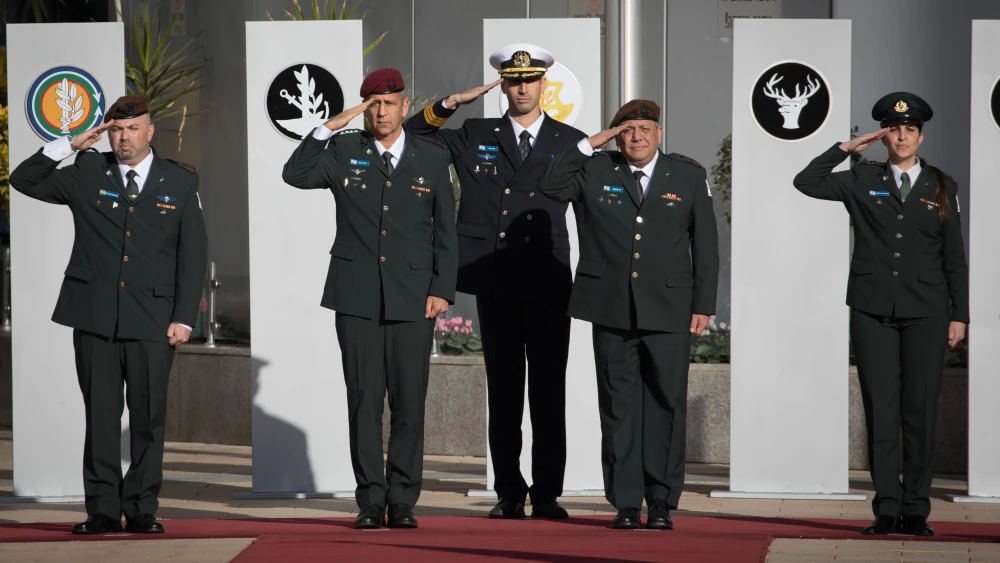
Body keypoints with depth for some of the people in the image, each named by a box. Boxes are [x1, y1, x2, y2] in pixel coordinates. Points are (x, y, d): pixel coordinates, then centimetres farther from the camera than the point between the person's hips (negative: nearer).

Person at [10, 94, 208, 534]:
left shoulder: (180, 183, 8)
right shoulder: (87, 176, 9)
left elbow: (193, 254, 6)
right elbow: (24, 180, 9)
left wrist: (184, 317, -2)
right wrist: (69, 146, -1)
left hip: (152, 320, -1)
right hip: (94, 317, 1)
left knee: (148, 415, 0)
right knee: (100, 414, 2)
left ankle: (141, 509, 7)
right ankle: (102, 510, 6)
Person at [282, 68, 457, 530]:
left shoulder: (432, 159, 8)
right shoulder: (344, 153, 7)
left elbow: (445, 232, 8)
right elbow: (295, 175, -9)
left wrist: (442, 290, 0)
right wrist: (329, 128, -13)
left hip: (412, 298, 0)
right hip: (357, 297, 0)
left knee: (409, 402, 0)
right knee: (364, 401, 1)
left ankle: (402, 501, 7)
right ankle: (370, 502, 6)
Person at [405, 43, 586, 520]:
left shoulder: (570, 143, 7)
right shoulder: (475, 137, 10)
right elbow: (410, 140, 10)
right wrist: (449, 105, -3)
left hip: (550, 285, -1)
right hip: (496, 286, 1)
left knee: (549, 393, -1)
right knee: (503, 392, 5)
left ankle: (547, 495, 4)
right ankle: (509, 494, 10)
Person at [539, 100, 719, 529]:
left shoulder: (688, 176, 8)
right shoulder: (595, 173, 9)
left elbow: (705, 246, 7)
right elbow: (550, 187, -2)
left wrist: (703, 305, 1)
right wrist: (588, 145, -3)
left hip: (668, 311, -1)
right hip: (612, 310, 1)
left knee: (666, 405, -1)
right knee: (618, 406, 3)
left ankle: (662, 503, 6)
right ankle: (625, 503, 8)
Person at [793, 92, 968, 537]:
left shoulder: (941, 187, 10)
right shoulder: (862, 181, 9)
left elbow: (954, 257, 9)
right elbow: (806, 182, 2)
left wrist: (959, 315, 4)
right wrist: (847, 148, -1)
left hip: (925, 312, 0)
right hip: (873, 311, 0)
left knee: (920, 412, -1)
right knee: (881, 410, -2)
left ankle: (916, 511, 3)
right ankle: (887, 508, 1)